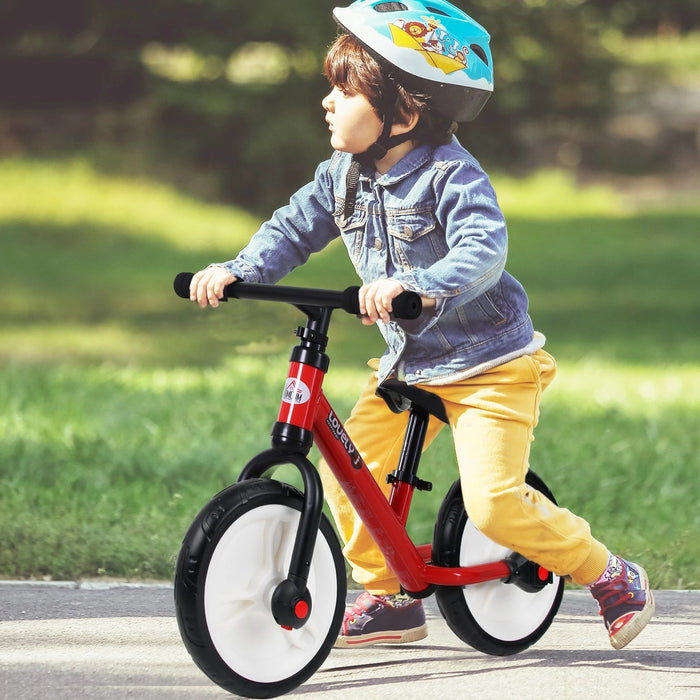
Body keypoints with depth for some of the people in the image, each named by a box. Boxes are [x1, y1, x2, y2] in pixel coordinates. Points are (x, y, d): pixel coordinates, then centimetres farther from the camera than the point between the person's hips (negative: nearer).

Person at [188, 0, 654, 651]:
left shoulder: (452, 175, -22)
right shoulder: (344, 175, 1)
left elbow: (482, 251, -37)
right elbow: (294, 228, 8)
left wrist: (415, 286, -54)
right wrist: (236, 270, -11)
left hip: (488, 364, -7)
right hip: (408, 365, 7)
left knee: (493, 504, -17)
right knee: (345, 474, -4)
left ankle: (611, 575, 4)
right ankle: (388, 597, 16)